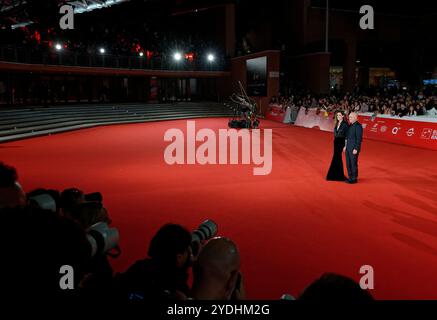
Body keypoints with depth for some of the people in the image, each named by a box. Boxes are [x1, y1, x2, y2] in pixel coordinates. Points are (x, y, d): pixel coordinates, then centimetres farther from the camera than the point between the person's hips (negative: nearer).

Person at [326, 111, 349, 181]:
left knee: (336, 158, -8)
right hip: (336, 142, 8)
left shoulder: (345, 124, -12)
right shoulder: (337, 124, 11)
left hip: (341, 142, -8)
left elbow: (347, 136, -13)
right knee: (338, 158, 10)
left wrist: (345, 146, -16)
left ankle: (332, 175, -4)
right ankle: (340, 175, 17)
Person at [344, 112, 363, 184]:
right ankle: (350, 177, 23)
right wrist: (346, 146, 14)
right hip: (348, 148, 8)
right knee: (348, 163, 12)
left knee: (353, 163, -1)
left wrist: (356, 149, -19)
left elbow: (359, 138, -17)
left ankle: (354, 178, 9)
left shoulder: (358, 126, -14)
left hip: (354, 148, -8)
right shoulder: (350, 125, 12)